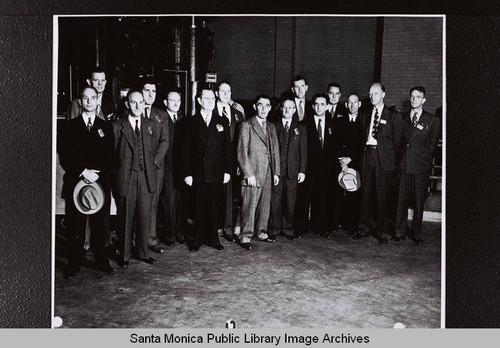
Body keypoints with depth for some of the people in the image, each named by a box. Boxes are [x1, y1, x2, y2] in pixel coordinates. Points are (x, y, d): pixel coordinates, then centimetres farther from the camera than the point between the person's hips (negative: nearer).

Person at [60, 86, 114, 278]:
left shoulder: (105, 127, 11)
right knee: (76, 224, 2)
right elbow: (65, 156, 1)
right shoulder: (71, 126, 8)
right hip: (75, 181, -1)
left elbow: (109, 156, 5)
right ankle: (74, 263, 11)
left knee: (98, 223, 4)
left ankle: (101, 260, 14)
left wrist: (95, 174, -8)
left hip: (99, 182, 1)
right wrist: (83, 172, -11)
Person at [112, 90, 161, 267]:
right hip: (125, 178, -2)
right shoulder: (117, 126, 1)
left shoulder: (153, 125, 10)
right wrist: (116, 176, -2)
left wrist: (155, 163, 0)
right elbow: (113, 153, 1)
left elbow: (156, 150, 13)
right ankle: (124, 254, 19)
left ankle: (142, 252, 23)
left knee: (144, 217, 9)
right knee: (125, 218, 6)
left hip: (147, 178, 3)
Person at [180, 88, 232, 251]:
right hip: (198, 173, -1)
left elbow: (227, 148, 8)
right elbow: (185, 150, 2)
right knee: (199, 207, 4)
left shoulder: (222, 122, 10)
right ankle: (198, 239, 16)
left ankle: (213, 238, 18)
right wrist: (187, 173, -5)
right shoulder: (191, 122, 5)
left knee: (215, 206, 6)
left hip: (216, 173, 1)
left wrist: (227, 170, 2)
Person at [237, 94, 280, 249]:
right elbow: (242, 152, -8)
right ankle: (245, 236, 8)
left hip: (268, 175, 6)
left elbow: (275, 151, 18)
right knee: (249, 206, -3)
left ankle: (261, 232, 26)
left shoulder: (271, 127, 17)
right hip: (252, 174, -6)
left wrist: (276, 172, 11)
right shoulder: (246, 125, -3)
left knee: (265, 206, 12)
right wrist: (249, 174, -14)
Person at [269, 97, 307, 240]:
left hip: (293, 170, 1)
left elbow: (303, 151, 7)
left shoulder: (300, 128, 10)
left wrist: (302, 170, 0)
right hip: (276, 169, -1)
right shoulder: (274, 126, 6)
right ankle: (274, 229, 13)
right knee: (275, 200, 1)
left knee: (290, 201, 5)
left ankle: (287, 228, 18)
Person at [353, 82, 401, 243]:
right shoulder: (365, 116, 15)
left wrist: (391, 157, -3)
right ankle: (364, 227, 15)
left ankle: (381, 231, 9)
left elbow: (396, 140, 1)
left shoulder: (392, 115, 2)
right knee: (365, 193, 5)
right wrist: (365, 148, 4)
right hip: (367, 156, 4)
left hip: (384, 159, -4)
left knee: (382, 195, 0)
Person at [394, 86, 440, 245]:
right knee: (401, 200, 2)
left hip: (421, 166, -2)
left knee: (419, 202, 3)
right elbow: (397, 140, 13)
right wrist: (401, 155, 3)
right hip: (404, 165, 2)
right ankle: (400, 232, 12)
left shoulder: (432, 120, 7)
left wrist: (423, 157, -2)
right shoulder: (402, 119, 13)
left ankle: (417, 234, 13)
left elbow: (433, 143, 5)